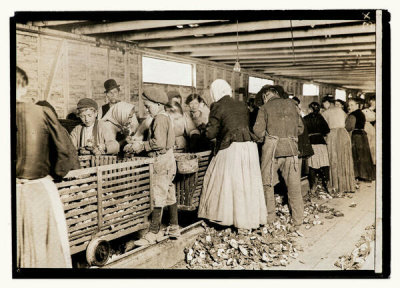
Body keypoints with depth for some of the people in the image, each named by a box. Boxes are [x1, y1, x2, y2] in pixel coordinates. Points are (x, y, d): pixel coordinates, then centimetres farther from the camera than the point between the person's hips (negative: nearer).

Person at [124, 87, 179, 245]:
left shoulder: (159, 119, -15)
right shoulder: (165, 117, 16)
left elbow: (159, 143, -24)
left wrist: (141, 146, -14)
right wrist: (139, 145, 10)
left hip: (162, 162, -10)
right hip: (168, 161, 10)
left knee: (158, 197, -8)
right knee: (170, 195, 14)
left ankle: (153, 232, -4)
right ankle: (174, 228, 22)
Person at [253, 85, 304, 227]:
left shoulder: (265, 108, 3)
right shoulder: (291, 104, 13)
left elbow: (258, 131, -5)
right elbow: (300, 128, 13)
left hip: (272, 148, -3)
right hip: (291, 148, 3)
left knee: (267, 184, 10)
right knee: (294, 186, 8)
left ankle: (270, 217, 15)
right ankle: (298, 219, 14)